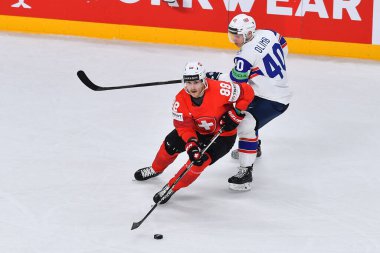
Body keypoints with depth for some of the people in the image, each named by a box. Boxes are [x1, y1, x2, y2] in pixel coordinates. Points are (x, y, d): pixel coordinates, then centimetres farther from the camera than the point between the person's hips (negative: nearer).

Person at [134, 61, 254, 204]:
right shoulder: (181, 100, -21)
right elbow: (183, 126, -20)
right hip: (198, 130, 5)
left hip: (223, 134, -4)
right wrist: (191, 144, -36)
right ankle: (156, 169, 27)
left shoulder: (219, 90, -34)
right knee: (171, 143, -5)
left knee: (201, 159, -24)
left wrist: (235, 114, -26)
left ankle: (172, 187, -7)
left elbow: (247, 92, -24)